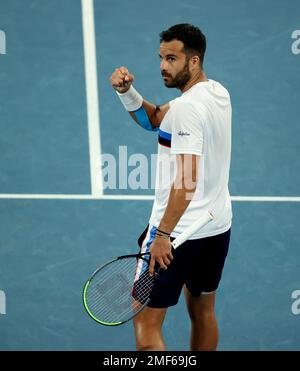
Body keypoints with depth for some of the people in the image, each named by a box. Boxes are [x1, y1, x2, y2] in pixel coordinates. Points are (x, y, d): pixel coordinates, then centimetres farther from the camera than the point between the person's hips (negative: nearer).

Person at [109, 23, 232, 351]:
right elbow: (153, 120, 13)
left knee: (146, 322, -3)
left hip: (178, 231, -9)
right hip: (218, 226, 9)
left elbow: (187, 180, -27)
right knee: (202, 312, 21)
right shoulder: (218, 92, 7)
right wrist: (126, 91, -4)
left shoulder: (186, 106, -21)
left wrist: (163, 234, -27)